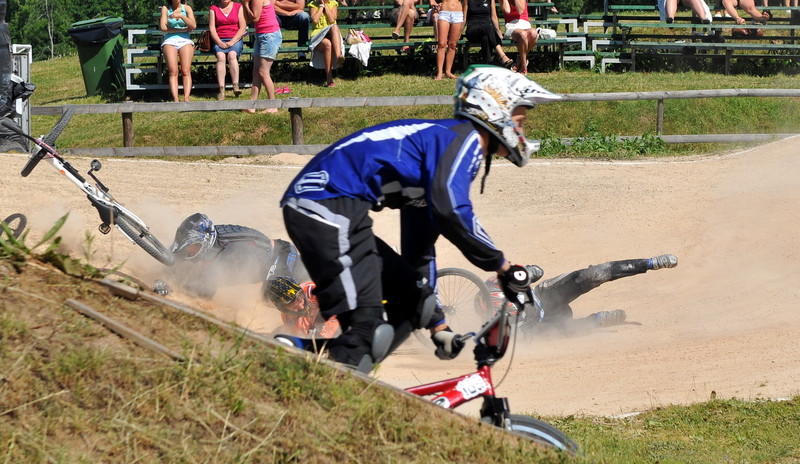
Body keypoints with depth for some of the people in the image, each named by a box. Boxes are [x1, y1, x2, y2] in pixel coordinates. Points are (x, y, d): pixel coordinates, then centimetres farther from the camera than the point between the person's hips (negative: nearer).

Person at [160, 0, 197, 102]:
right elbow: (163, 27, -1)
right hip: (169, 41, -1)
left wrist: (181, 15, -14)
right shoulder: (165, 9, 11)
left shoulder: (187, 8, 12)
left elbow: (193, 26, -1)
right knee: (173, 72, -23)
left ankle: (186, 98, -34)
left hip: (185, 41, 1)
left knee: (186, 71, -23)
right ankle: (175, 99, -34)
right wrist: (183, 30, -1)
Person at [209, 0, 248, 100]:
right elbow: (212, 28, 4)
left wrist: (232, 42, -12)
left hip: (235, 40, -1)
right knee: (221, 56, -31)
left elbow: (242, 28, 1)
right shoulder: (213, 9, 12)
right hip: (219, 41, 1)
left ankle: (236, 87, -39)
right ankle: (221, 91, -40)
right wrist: (220, 43, -12)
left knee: (232, 54, -34)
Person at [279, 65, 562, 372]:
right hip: (329, 207, -10)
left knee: (411, 305, 16)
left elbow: (418, 251, 33)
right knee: (366, 328, -17)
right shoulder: (463, 139, -3)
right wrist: (503, 266, -13)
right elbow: (451, 211, -23)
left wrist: (438, 325, 35)